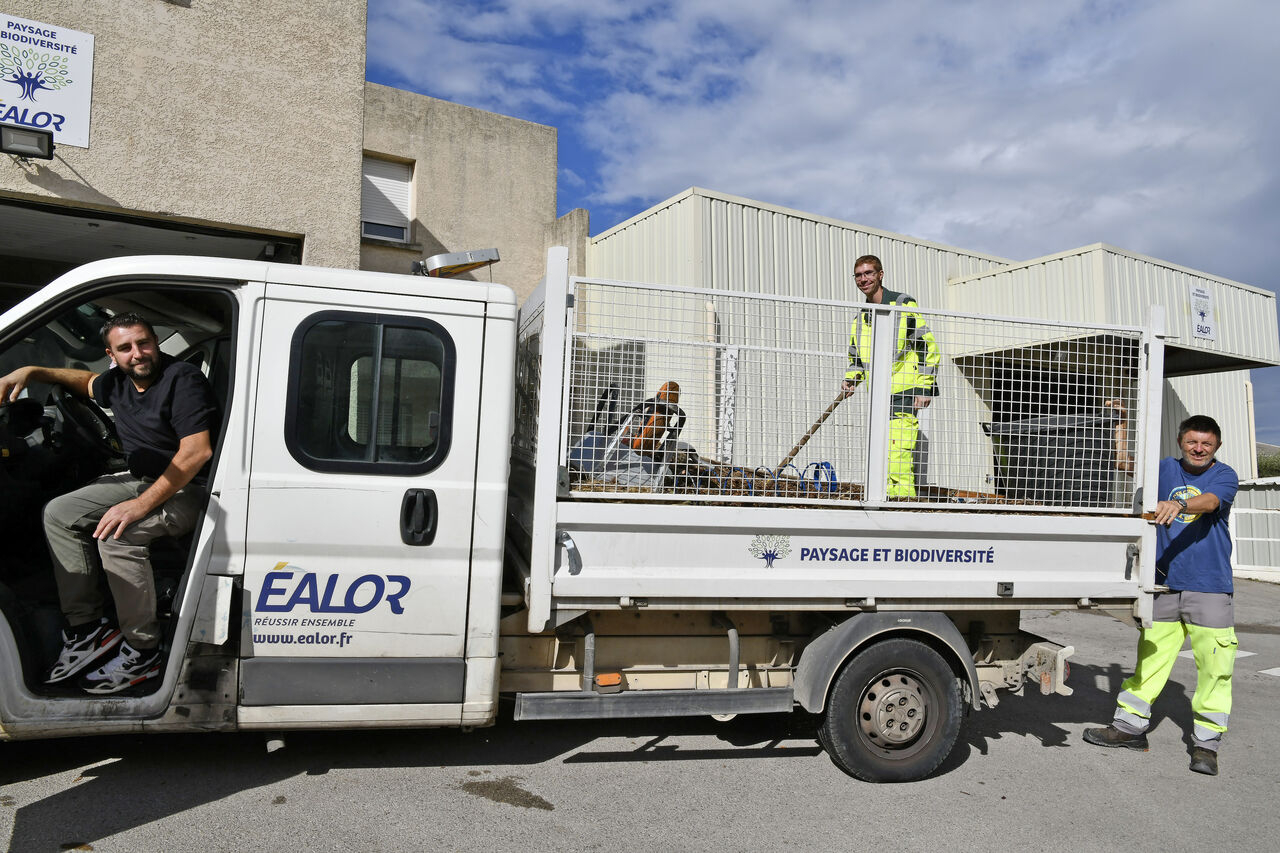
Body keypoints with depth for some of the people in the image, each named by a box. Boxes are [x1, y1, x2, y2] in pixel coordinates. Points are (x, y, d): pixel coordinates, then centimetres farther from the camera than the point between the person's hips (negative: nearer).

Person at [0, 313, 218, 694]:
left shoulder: (182, 378, -20)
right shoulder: (118, 382, 6)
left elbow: (197, 452, -29)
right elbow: (87, 381, 33)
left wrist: (142, 505, -29)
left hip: (187, 489, -9)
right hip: (140, 479, 9)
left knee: (116, 534, -30)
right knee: (58, 513, 2)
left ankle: (142, 652, -17)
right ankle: (86, 627, 3)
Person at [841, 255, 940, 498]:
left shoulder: (904, 305, -2)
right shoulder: (860, 318, 17)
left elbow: (929, 349, -3)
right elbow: (856, 359, 26)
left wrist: (925, 388, -9)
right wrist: (850, 379, 5)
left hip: (904, 395, -7)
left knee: (897, 458, -16)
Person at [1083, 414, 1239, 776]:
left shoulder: (1224, 475, -2)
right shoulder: (1165, 468, 10)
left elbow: (1209, 502, -21)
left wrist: (1179, 505, -42)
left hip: (1209, 586, -3)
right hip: (1165, 582, 3)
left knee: (1214, 665, -4)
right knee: (1150, 655, 7)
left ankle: (1206, 743, 9)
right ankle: (1130, 726, 17)